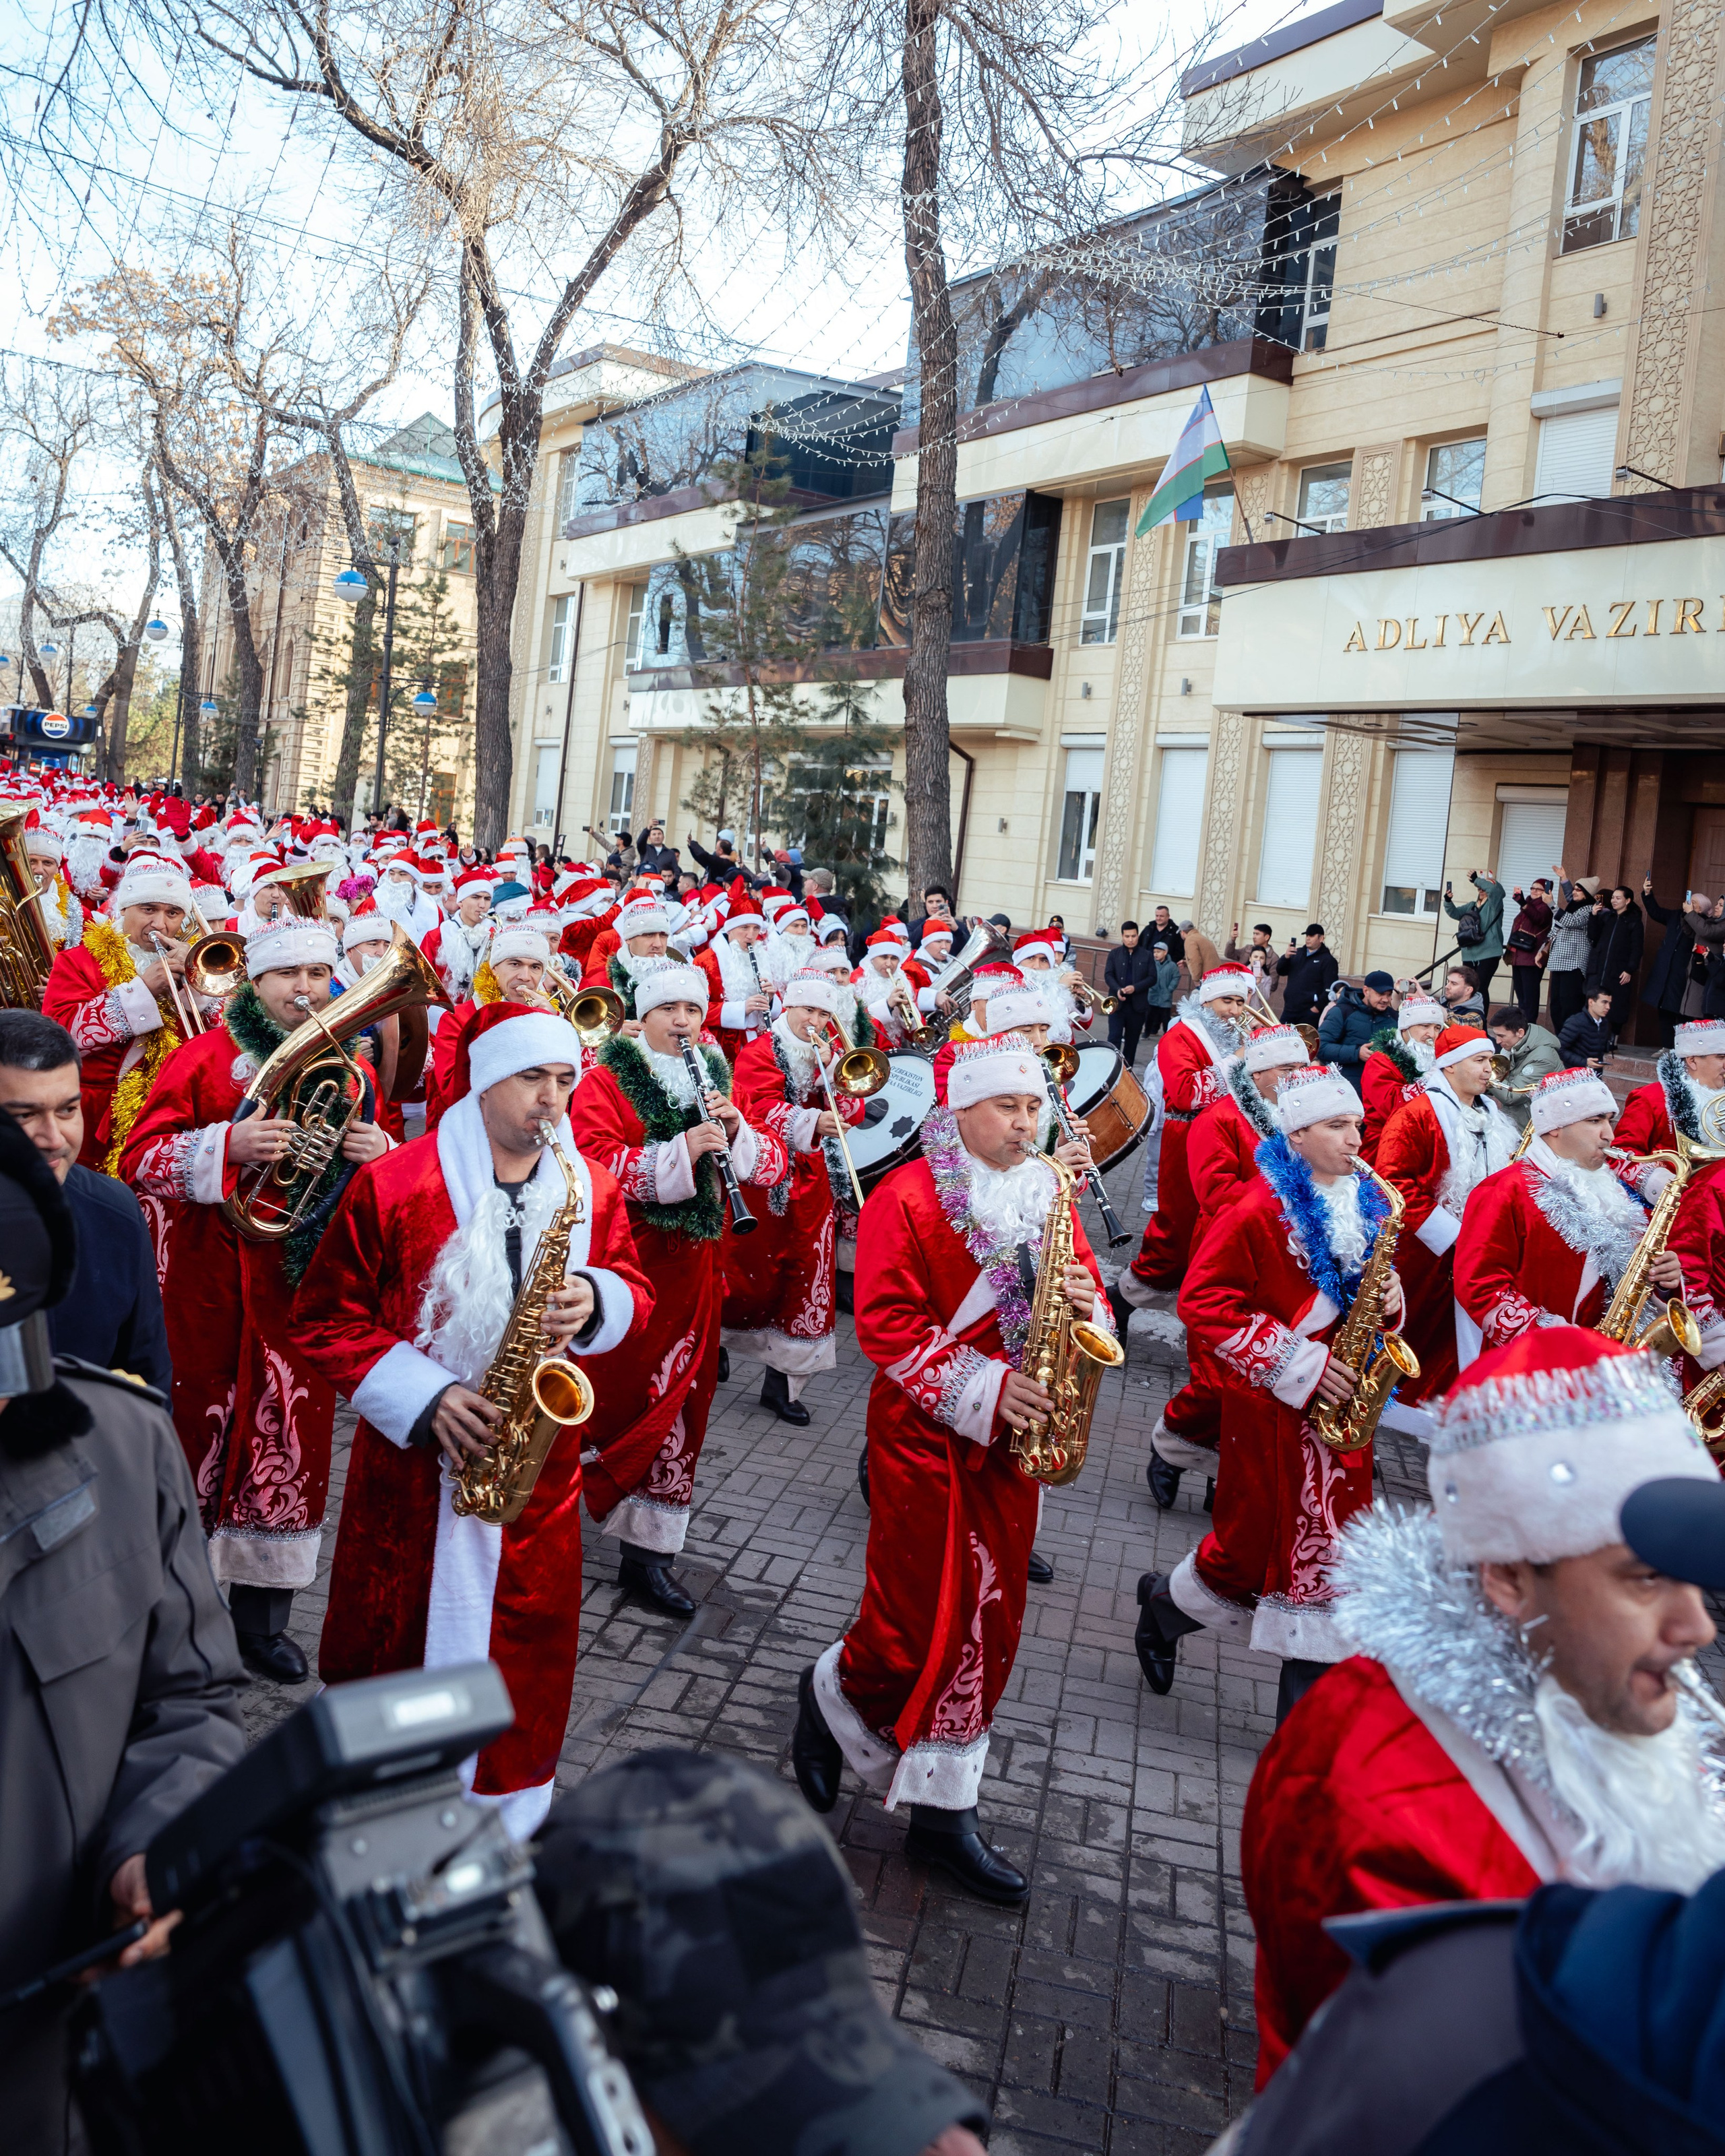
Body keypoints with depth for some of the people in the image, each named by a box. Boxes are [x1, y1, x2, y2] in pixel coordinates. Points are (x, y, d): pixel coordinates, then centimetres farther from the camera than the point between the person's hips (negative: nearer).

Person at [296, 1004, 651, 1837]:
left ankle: (509, 1824, 33)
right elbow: (323, 1318, -6)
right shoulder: (391, 1184, -10)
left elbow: (634, 1289, 10)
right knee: (393, 1648, 11)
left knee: (527, 1649, 12)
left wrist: (597, 1301, -14)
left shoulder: (592, 1184, 2)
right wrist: (423, 1397, -16)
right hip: (413, 1465, -3)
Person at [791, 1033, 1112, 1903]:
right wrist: (981, 1387, -21)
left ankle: (944, 1812, 22)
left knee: (987, 1622, 9)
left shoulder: (1049, 1197, 8)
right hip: (924, 1434, -6)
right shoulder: (909, 1196, -11)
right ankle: (831, 1696, 31)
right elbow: (885, 1323, -15)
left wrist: (1086, 1303, -12)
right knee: (920, 1617, -2)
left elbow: (1087, 1300, 12)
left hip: (1012, 1439, 6)